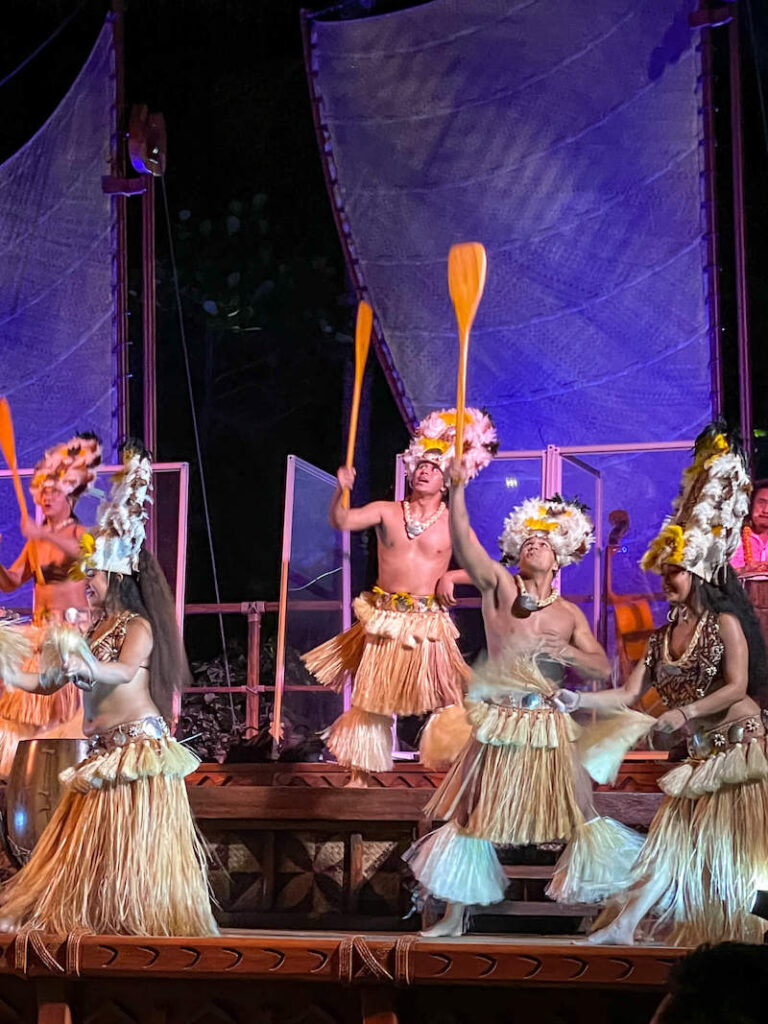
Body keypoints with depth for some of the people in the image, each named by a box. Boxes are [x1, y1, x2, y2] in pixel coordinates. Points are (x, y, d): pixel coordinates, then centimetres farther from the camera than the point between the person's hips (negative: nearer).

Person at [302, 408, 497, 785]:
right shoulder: (387, 512, 1)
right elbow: (341, 520, -11)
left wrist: (452, 576, -15)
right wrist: (342, 490, -28)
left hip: (428, 623, -1)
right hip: (384, 620, 1)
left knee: (451, 700, -5)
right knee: (371, 698, 7)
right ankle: (360, 775, 17)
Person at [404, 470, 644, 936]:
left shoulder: (570, 614, 8)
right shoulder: (499, 587, 2)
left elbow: (603, 669, 7)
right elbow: (463, 539, -11)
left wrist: (566, 652, -12)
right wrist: (457, 487, -22)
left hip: (549, 727, 1)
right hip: (500, 725, -1)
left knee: (577, 817, 2)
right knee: (473, 816, 5)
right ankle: (456, 915, 16)